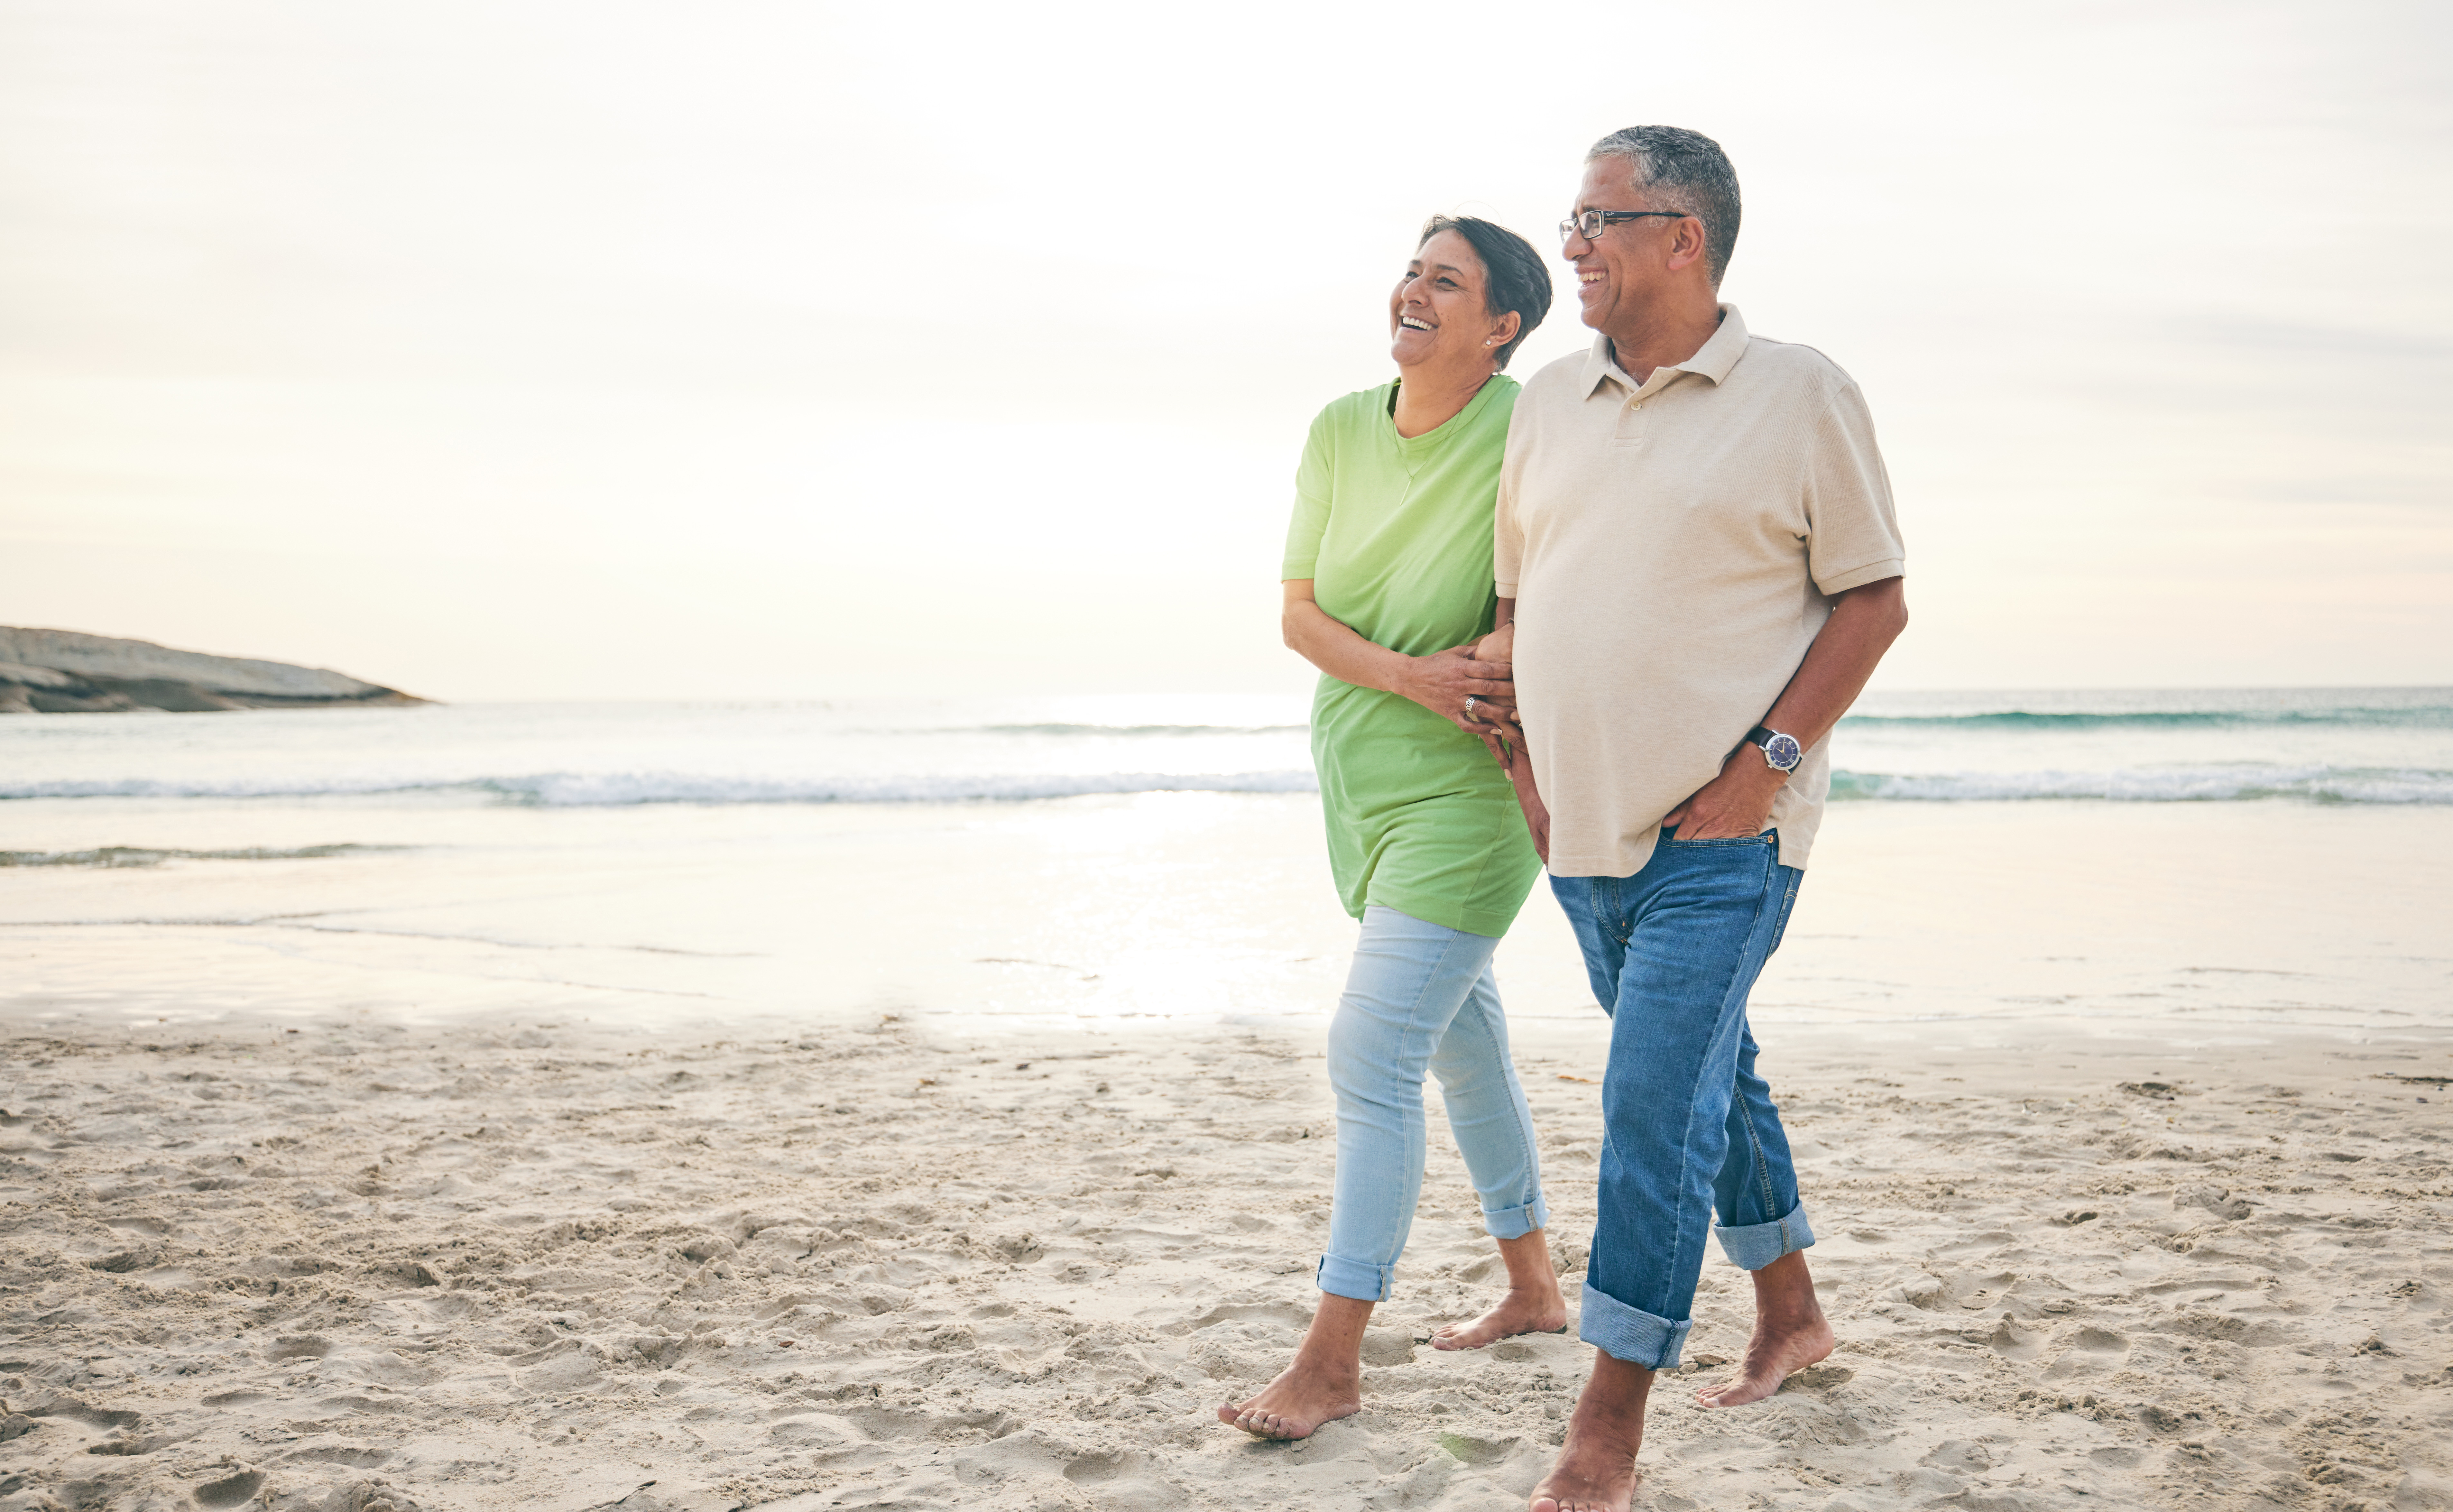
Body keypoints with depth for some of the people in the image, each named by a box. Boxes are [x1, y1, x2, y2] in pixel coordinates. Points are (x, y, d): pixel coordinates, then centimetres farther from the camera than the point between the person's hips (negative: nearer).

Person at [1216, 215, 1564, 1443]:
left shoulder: (1529, 434, -15)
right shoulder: (1340, 432, 2)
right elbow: (1299, 611, 2)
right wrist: (1408, 676, -16)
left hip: (1468, 793, -7)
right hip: (1365, 782, 7)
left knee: (1371, 1055, -12)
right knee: (1460, 1038, 18)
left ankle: (1333, 1361, -5)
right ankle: (1533, 1289, 35)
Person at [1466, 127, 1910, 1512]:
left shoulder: (1802, 394, -5)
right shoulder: (1552, 403, 10)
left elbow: (1875, 602, -5)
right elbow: (1517, 601, 17)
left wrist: (1770, 759, -14)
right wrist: (1523, 772, 8)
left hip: (1725, 834, -6)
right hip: (1588, 831, 6)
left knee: (1658, 1103, -10)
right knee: (1711, 1073, 19)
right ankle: (1792, 1315, 38)